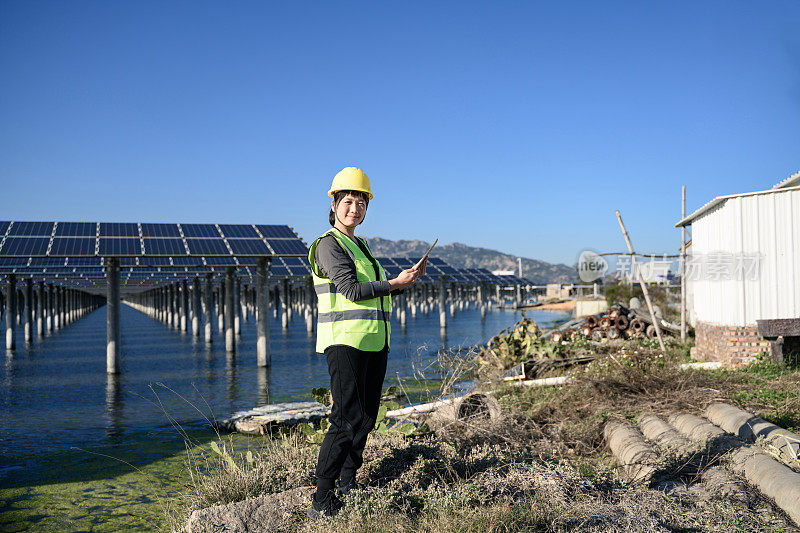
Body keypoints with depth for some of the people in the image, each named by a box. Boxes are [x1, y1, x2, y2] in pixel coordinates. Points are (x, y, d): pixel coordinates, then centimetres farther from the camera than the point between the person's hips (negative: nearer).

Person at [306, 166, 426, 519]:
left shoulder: (360, 245, 20)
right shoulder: (329, 244, -7)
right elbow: (352, 290, -18)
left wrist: (408, 277, 13)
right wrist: (396, 283, -15)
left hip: (374, 343, 9)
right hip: (345, 341, -9)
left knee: (366, 418, 11)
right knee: (347, 420, -14)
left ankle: (348, 485, 23)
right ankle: (321, 500, -8)